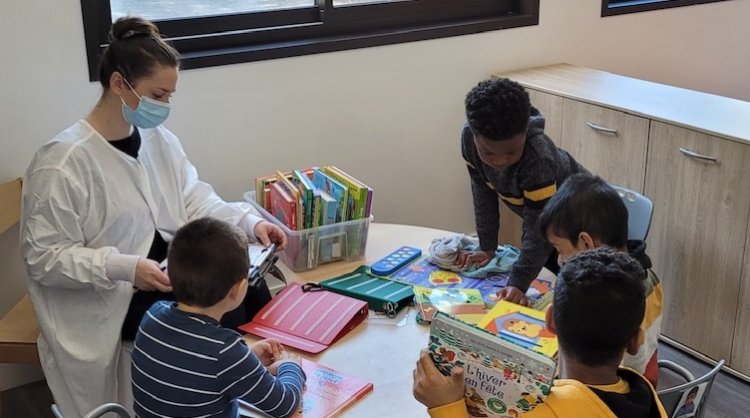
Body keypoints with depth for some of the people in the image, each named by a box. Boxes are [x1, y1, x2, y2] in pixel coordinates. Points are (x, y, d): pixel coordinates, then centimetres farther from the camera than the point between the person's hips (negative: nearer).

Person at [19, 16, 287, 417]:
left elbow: (194, 200, 6)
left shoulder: (159, 139, 5)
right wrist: (125, 267, -31)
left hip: (167, 271, 7)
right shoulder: (61, 162, -19)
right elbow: (45, 258, -18)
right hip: (105, 300, -7)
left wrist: (248, 221, -12)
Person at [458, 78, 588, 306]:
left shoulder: (538, 159, -44)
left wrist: (518, 283, -47)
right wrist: (487, 247, -12)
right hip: (536, 210, 5)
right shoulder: (470, 138, -28)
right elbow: (483, 191, -14)